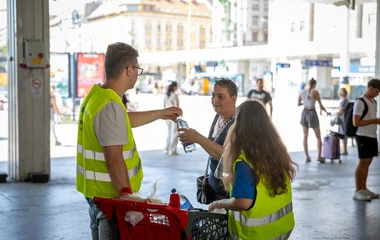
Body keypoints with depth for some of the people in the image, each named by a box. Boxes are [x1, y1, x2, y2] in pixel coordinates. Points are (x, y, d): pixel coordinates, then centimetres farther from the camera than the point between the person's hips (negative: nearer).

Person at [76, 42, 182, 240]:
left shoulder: (96, 95, 7)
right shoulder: (110, 106, -24)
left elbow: (125, 120, 26)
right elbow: (115, 162, -26)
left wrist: (161, 114, 34)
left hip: (96, 191, 10)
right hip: (111, 194, -10)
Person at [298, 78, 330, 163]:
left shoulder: (302, 92, 4)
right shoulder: (315, 92, -8)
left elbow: (298, 104, 15)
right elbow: (321, 106, -6)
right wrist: (327, 112, 11)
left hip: (304, 113, 4)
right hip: (312, 113, -4)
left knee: (305, 136, 11)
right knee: (318, 137, 8)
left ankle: (307, 156, 9)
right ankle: (319, 156, 2)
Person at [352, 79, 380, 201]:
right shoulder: (360, 102, -13)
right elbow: (356, 122, -18)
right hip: (363, 136, -8)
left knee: (367, 163, 11)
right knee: (362, 163, -5)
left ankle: (364, 189, 19)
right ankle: (357, 191, 0)